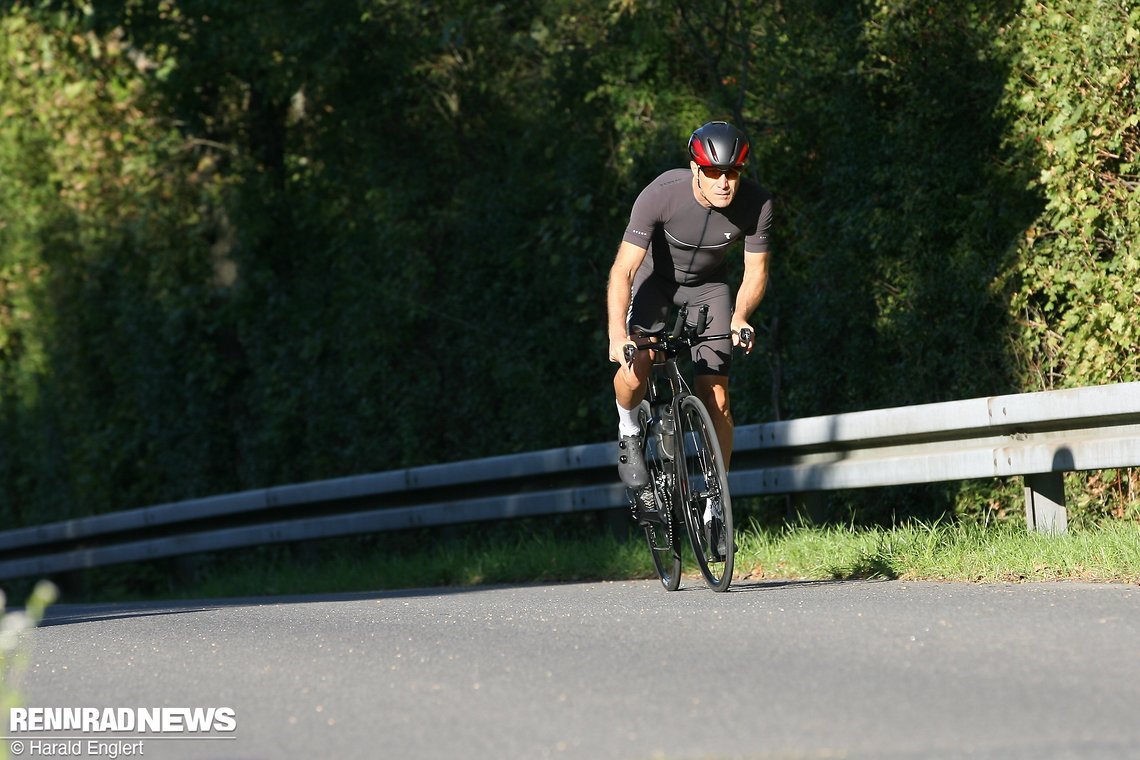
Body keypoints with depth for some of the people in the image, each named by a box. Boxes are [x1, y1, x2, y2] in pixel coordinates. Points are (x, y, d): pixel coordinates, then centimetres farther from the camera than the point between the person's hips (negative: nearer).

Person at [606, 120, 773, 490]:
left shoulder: (756, 203, -26)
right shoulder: (661, 194, -34)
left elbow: (755, 271, -14)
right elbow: (623, 270, -34)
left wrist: (739, 318, -35)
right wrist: (617, 335, -47)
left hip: (708, 285, 2)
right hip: (656, 276, -2)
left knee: (715, 397, -6)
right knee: (635, 368, -28)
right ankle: (629, 431, 5)